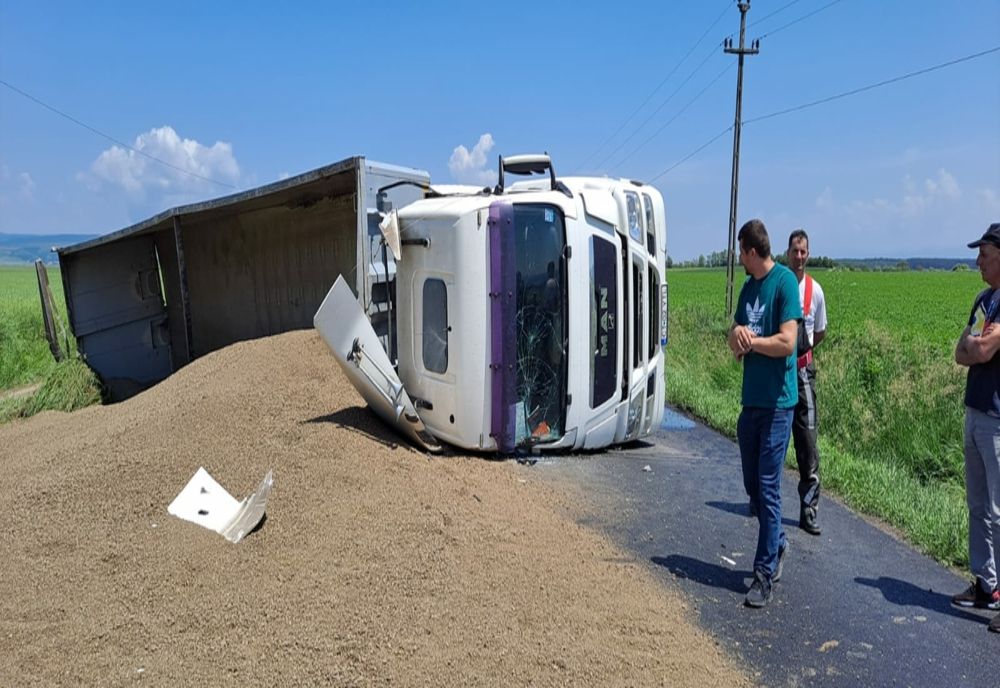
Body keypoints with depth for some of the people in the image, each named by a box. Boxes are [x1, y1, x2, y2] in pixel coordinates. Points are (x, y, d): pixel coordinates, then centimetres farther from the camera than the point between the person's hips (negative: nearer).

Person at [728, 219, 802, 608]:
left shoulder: (785, 282, -11)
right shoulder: (748, 287, 13)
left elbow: (787, 343, -21)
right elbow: (736, 346, 12)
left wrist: (749, 339, -9)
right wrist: (737, 335, -10)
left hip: (776, 403, -7)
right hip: (750, 400, 8)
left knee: (767, 488, -4)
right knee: (752, 485, 15)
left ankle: (765, 572, 5)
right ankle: (777, 543, 36)